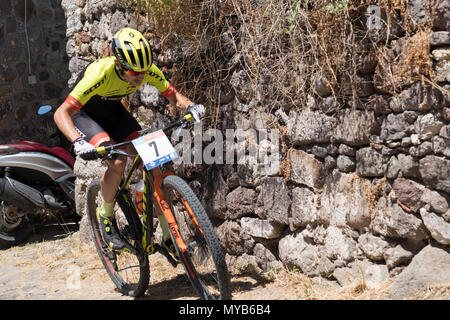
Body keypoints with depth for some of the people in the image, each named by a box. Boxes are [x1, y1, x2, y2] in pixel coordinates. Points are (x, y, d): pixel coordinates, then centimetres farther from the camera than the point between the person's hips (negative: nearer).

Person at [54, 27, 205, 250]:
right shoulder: (101, 74, -38)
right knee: (118, 163, -29)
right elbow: (61, 113, -39)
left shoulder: (148, 70, -25)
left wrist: (190, 106, -33)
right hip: (84, 113, -4)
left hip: (113, 111, 5)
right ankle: (106, 215, -1)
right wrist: (78, 142, -55)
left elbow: (173, 95, -11)